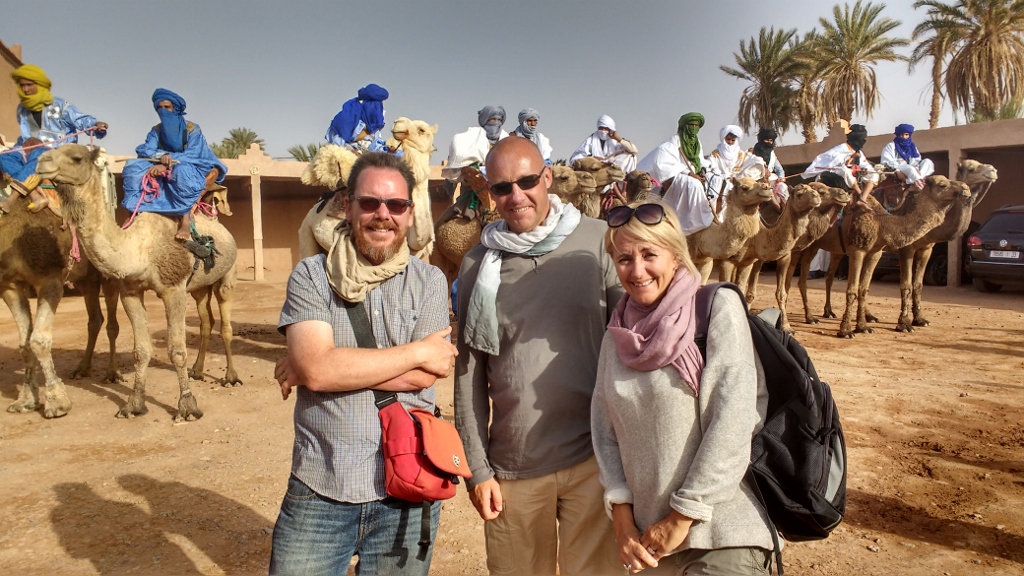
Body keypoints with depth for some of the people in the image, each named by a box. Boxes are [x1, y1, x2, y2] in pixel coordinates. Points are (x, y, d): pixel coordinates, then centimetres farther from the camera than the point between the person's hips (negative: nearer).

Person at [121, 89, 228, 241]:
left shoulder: (191, 129, -5)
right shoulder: (156, 130, 8)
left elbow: (192, 155, -17)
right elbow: (144, 150, -6)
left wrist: (167, 164, -29)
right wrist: (161, 156, -27)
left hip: (191, 173, -5)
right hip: (165, 176, 5)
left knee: (181, 170, -40)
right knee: (133, 166, -15)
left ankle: (186, 219, -49)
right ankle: (135, 211, -27)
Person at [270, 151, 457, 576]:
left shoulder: (429, 281, 0)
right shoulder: (310, 276, -2)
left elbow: (423, 376, -12)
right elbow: (317, 369, -16)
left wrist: (337, 364, -13)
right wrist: (417, 351, -12)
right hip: (318, 491, 0)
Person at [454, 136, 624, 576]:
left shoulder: (597, 240, -4)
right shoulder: (478, 264, 1)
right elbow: (469, 375, 3)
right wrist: (476, 468, 1)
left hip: (594, 456, -1)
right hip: (513, 469, 2)